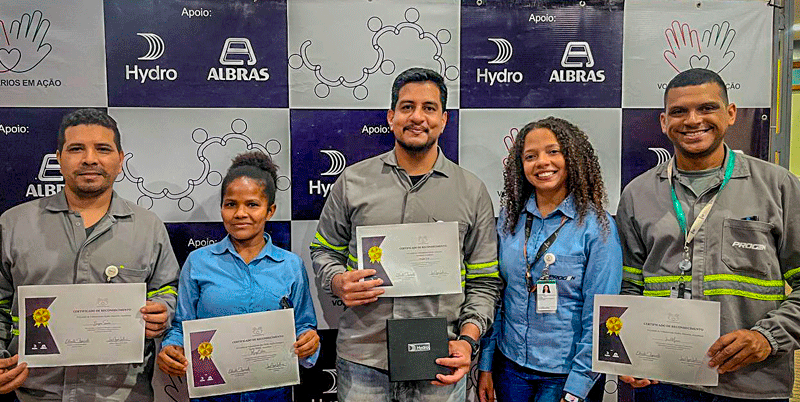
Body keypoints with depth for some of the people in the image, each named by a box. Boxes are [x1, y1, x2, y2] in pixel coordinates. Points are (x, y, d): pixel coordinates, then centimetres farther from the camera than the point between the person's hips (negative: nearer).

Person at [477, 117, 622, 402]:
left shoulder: (597, 226, -12)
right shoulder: (509, 218, -1)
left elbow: (599, 317, -12)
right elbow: (494, 295, 4)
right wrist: (485, 365, 2)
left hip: (565, 374, -3)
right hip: (510, 365, 4)